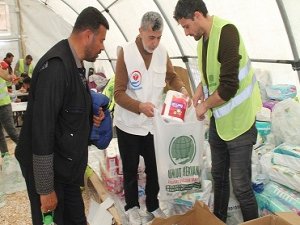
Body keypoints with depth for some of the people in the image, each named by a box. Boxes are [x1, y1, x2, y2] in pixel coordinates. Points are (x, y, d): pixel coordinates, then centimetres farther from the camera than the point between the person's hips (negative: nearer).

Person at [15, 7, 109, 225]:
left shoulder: (75, 64, 5)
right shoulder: (55, 67, -25)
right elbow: (41, 131, -26)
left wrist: (91, 116, 0)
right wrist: (45, 189, -21)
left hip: (69, 165, 8)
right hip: (49, 169, -8)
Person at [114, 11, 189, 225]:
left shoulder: (162, 52, -3)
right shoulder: (126, 53, -17)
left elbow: (172, 76, 11)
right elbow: (119, 93, -18)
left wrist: (182, 88, -10)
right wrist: (139, 106, -34)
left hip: (154, 123, 4)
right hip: (129, 124, -3)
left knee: (154, 168, 17)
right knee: (130, 168, 14)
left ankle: (153, 206, 39)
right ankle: (132, 206, 38)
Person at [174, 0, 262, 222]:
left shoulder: (226, 32, -22)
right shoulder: (203, 37, 4)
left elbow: (229, 86, -25)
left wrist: (205, 105, -12)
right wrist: (201, 87, 2)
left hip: (238, 120, -8)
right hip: (218, 119, 8)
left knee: (241, 185, 0)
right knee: (218, 176, 20)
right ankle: (218, 219, 39)